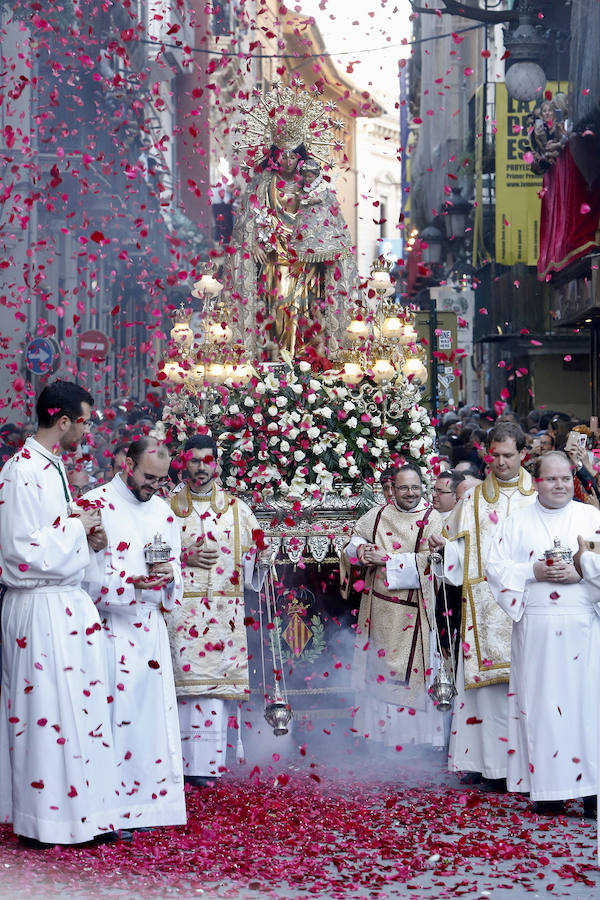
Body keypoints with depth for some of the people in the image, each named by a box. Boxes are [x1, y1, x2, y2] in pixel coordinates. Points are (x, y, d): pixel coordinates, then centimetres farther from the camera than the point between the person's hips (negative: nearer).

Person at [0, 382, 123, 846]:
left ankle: (71, 808, 20)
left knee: (72, 707, 12)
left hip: (65, 603, 10)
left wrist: (85, 536, 6)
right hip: (42, 609, -10)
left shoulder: (50, 466, 14)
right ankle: (47, 821, 5)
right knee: (47, 709, -3)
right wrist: (78, 526, -11)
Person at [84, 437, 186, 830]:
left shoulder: (163, 511, 13)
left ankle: (150, 798, 15)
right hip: (109, 626, -6)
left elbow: (176, 569, 19)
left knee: (153, 707, 6)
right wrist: (129, 583, -21)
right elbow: (83, 570, -9)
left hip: (151, 628, 6)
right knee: (113, 713, -7)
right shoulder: (95, 504, -5)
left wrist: (169, 574, -5)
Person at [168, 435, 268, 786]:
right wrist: (186, 558, -7)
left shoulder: (237, 508, 13)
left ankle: (209, 762, 1)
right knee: (187, 682, -8)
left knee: (217, 684, -3)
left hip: (225, 612, 1)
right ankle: (189, 762, -5)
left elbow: (255, 556, 14)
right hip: (182, 609, -1)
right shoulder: (168, 507, 9)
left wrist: (263, 552, -9)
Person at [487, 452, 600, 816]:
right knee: (541, 703, -1)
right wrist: (533, 571, -10)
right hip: (536, 629, 0)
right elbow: (495, 566, 4)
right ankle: (549, 789, 3)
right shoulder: (517, 522, 10)